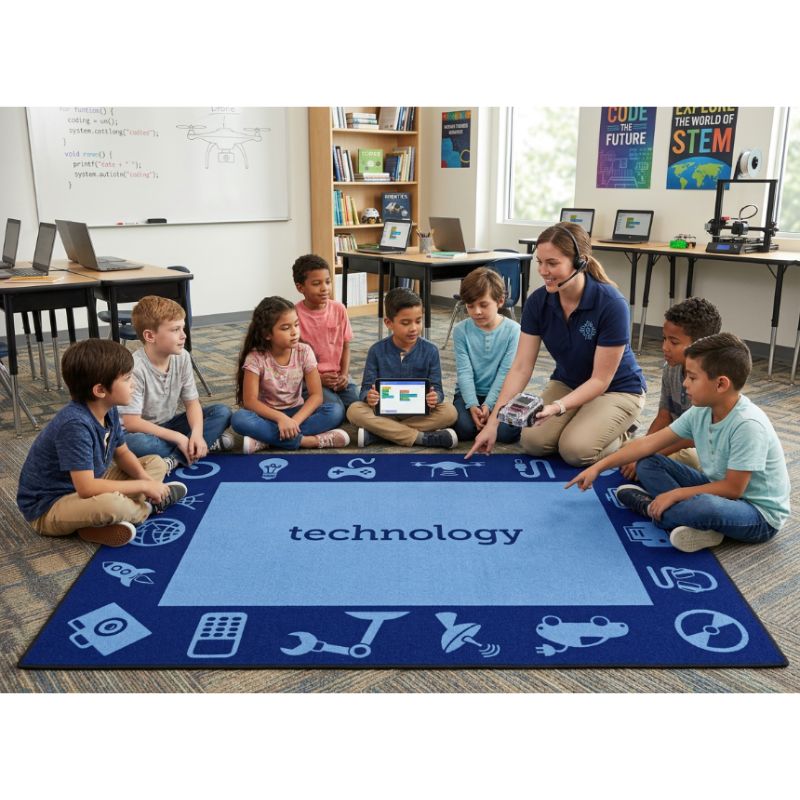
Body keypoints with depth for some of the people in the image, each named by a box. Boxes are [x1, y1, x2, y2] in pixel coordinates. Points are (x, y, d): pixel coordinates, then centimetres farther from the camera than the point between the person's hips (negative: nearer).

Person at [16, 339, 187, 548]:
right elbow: (86, 488, -35)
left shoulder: (109, 410, -5)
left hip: (85, 487, 9)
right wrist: (143, 486, -25)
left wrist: (146, 480, -10)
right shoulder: (75, 425, -31)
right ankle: (147, 507, -4)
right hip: (48, 508, -9)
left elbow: (122, 453, 9)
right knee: (112, 503, -40)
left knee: (156, 463, 10)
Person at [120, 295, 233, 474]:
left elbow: (192, 402, -4)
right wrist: (178, 437, -28)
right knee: (134, 442, -40)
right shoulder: (135, 367, -26)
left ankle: (175, 458, -23)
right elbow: (131, 422, -27)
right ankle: (208, 444, -23)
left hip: (169, 426, 6)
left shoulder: (182, 357, -9)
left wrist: (197, 433, -24)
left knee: (222, 412, -10)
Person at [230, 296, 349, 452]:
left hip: (296, 412, 2)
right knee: (239, 419, -34)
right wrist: (281, 418, -34)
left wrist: (294, 421, -28)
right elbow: (250, 401, -19)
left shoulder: (304, 352, -10)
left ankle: (266, 439, -27)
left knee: (335, 411, -25)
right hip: (268, 415, -2)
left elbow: (316, 395, -13)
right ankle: (309, 440, -32)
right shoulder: (256, 357, -15)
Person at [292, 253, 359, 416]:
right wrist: (318, 378, -17)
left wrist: (344, 375, -8)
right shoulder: (295, 315, -12)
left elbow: (345, 347, 8)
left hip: (339, 376, 4)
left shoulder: (339, 309, 0)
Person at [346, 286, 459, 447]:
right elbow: (366, 388, -4)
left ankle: (380, 432, -27)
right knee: (354, 411, -28)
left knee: (449, 412, -27)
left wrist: (435, 398, -30)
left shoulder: (430, 350, -3)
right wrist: (368, 396, -30)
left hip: (419, 412, 1)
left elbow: (436, 388, -4)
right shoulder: (377, 351, -4)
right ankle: (423, 437, -31)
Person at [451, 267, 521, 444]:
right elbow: (464, 372, -9)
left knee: (507, 432, -25)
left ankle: (484, 422, 7)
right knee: (463, 428, -26)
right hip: (470, 393, 1)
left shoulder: (513, 330, -8)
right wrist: (472, 406, -21)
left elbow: (506, 372, -11)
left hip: (500, 394, -1)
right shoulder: (461, 331, -4)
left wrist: (488, 406, -19)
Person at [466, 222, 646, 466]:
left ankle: (620, 436, 5)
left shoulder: (611, 305, -30)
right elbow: (521, 368, -15)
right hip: (567, 384, 4)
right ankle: (578, 424, 10)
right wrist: (493, 421, -21)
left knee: (576, 449, -27)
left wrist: (558, 407, -39)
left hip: (616, 389, -4)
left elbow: (600, 380, -24)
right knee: (533, 441, -20)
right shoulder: (538, 301, -16)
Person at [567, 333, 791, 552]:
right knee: (647, 464, -1)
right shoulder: (700, 412, -5)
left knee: (704, 507, -41)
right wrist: (598, 467, 0)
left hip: (760, 514, -8)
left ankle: (650, 506, -12)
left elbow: (733, 488, -24)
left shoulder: (748, 424, -28)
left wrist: (675, 494, -19)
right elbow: (649, 443, 0)